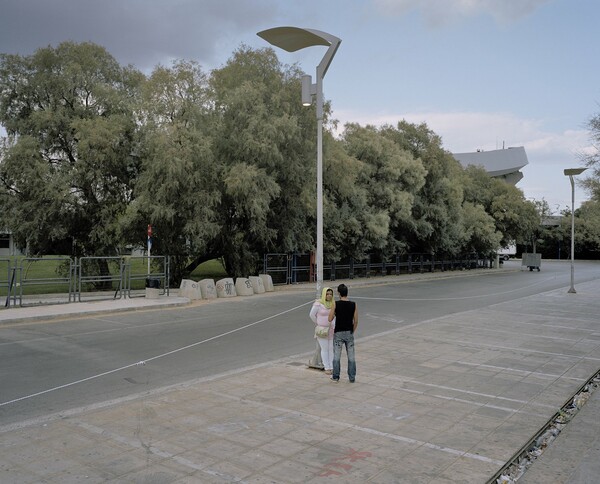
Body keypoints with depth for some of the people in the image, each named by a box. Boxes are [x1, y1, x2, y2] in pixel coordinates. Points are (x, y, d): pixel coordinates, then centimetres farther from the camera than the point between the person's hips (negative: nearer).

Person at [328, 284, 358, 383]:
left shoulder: (336, 304, -11)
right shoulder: (353, 304, -5)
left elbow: (330, 319, -8)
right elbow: (356, 321, -1)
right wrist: (352, 331, 13)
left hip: (338, 333, -2)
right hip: (349, 333, 2)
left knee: (336, 356, 9)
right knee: (351, 356, 10)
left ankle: (335, 377, 14)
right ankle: (352, 377, 14)